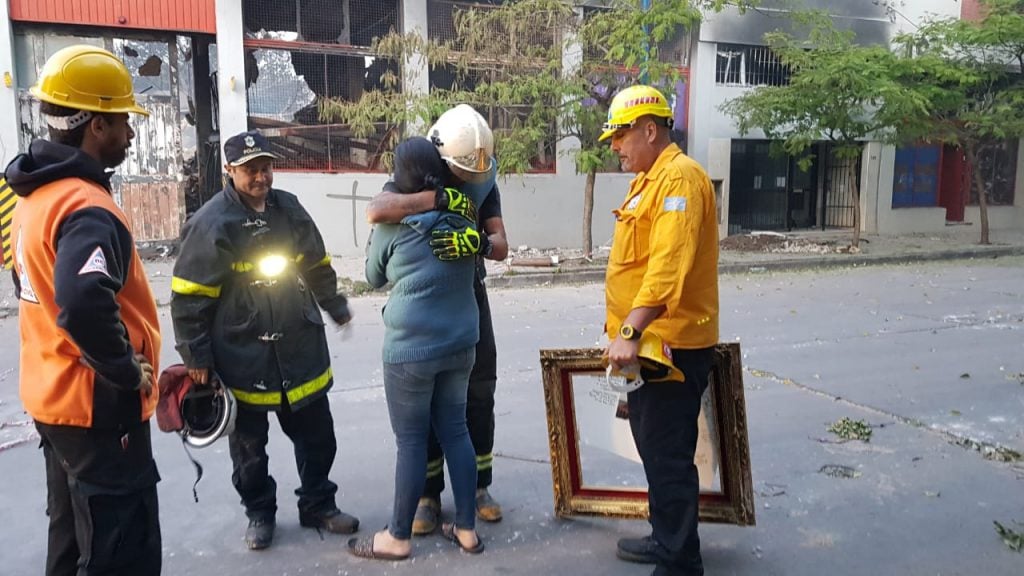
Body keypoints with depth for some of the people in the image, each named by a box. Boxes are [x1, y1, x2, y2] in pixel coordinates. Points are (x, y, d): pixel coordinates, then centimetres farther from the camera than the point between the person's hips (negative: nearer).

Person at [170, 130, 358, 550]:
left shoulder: (289, 208, 3)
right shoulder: (211, 223, -14)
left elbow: (316, 266, 17)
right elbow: (188, 297, -12)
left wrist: (336, 307, 26)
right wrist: (196, 357, -11)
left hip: (299, 347, 5)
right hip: (241, 357, -4)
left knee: (317, 434, 13)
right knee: (249, 444, 13)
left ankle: (318, 504, 32)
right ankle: (259, 513, 33)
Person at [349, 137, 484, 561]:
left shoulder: (392, 223, -9)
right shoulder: (462, 215, 2)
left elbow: (374, 277, 6)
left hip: (411, 348, -5)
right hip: (461, 343, 5)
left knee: (411, 441, 5)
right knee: (455, 431, 14)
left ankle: (398, 538, 20)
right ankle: (467, 529, 23)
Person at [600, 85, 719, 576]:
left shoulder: (678, 178, -16)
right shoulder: (650, 179, 16)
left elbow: (668, 266, -28)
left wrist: (630, 331, -32)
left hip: (671, 344, -10)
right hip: (648, 341, 10)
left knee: (668, 454, -1)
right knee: (654, 447, 20)